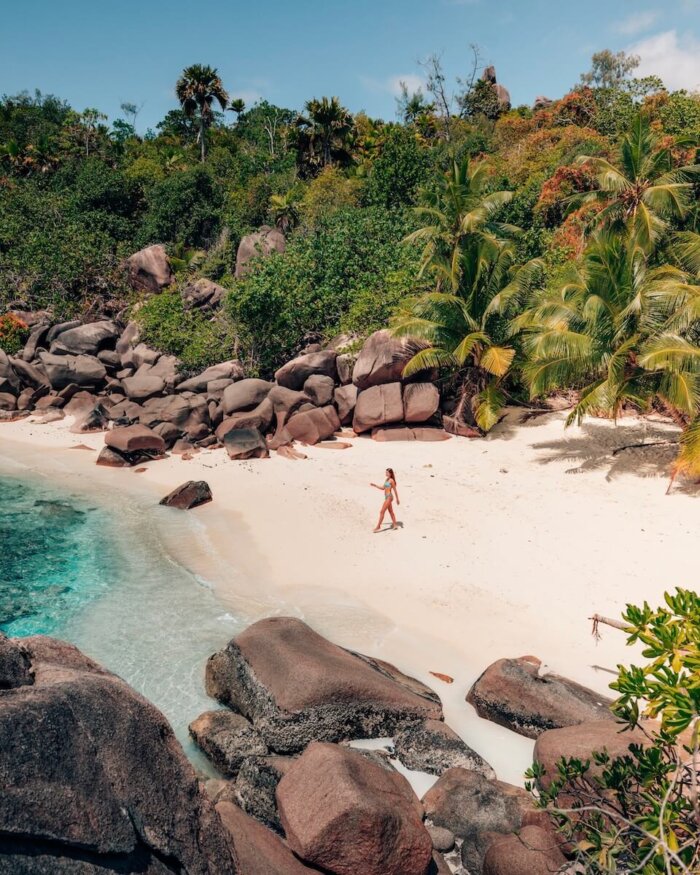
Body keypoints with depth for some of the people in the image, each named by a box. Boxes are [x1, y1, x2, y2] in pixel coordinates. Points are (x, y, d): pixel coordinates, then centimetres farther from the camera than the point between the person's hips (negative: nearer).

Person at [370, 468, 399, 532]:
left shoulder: (391, 480, -13)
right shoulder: (386, 479, 13)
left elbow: (395, 490, -11)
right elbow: (383, 488, 21)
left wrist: (397, 499, -9)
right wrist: (375, 485, 15)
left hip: (389, 497, -9)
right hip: (387, 497, 9)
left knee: (382, 512, -8)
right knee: (391, 512, 15)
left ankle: (378, 526, -5)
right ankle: (395, 525, 22)